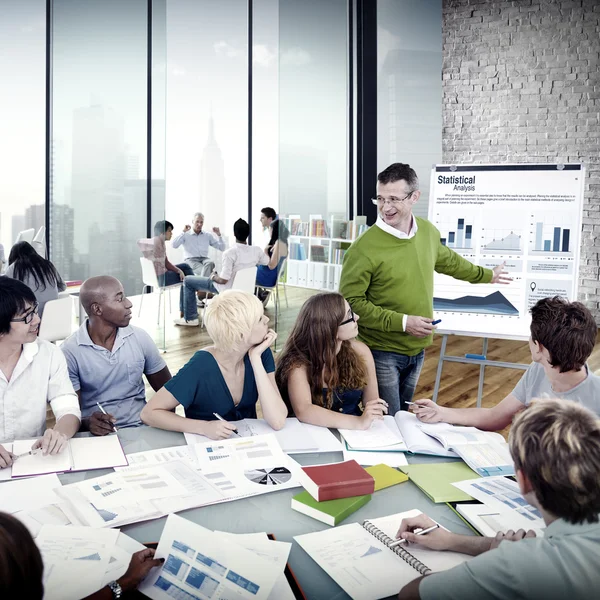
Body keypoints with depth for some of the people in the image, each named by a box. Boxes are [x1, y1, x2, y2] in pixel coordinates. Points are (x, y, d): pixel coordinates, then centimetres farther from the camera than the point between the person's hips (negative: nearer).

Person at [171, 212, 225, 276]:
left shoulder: (208, 236, 20)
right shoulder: (185, 235, 12)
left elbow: (222, 248, 18)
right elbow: (173, 245, -5)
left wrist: (219, 235, 5)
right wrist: (183, 232, -5)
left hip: (204, 259, 3)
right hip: (191, 260, -3)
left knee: (210, 263, -37)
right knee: (206, 270, -35)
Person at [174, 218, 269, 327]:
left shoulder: (230, 253, -31)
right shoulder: (256, 251, -15)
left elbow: (223, 280, -28)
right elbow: (267, 262, 5)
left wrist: (213, 276, -7)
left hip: (228, 289, -6)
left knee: (188, 281, 8)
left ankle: (190, 319, 11)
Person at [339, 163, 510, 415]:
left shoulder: (428, 231, -1)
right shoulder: (364, 247, -22)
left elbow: (448, 261, 20)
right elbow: (351, 302, -18)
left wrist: (487, 275, 34)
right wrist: (402, 322, -22)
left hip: (417, 349, 6)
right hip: (381, 353, -6)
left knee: (404, 416, 21)